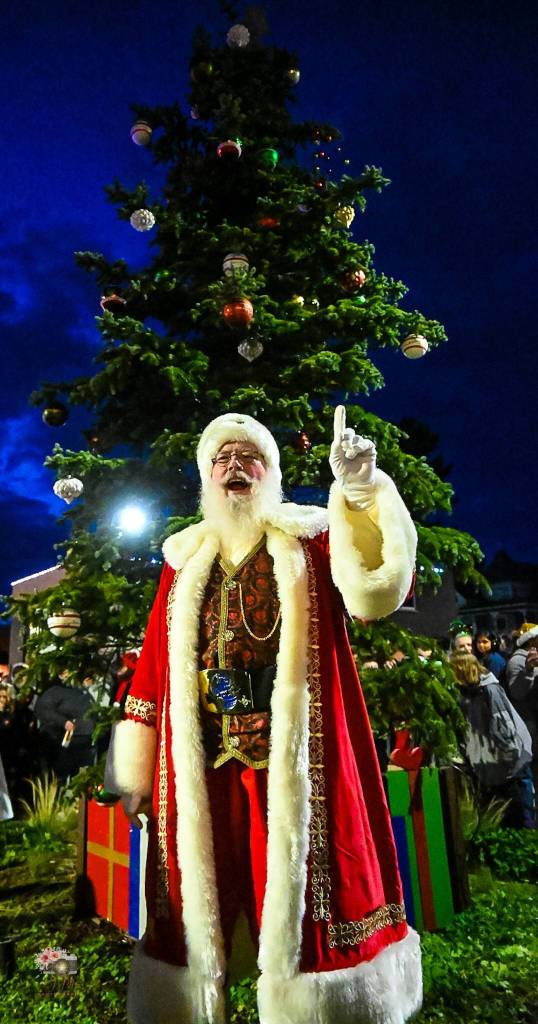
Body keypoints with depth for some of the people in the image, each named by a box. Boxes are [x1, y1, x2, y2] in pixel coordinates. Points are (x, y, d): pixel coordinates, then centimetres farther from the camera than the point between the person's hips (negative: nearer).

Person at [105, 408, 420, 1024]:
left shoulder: (310, 539, 4)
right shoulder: (184, 559, 11)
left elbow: (378, 590, -16)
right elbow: (153, 666, 10)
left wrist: (358, 488, -28)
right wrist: (135, 769, 8)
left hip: (296, 760, -2)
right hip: (199, 765, 3)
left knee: (302, 891, 3)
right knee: (196, 899, 12)